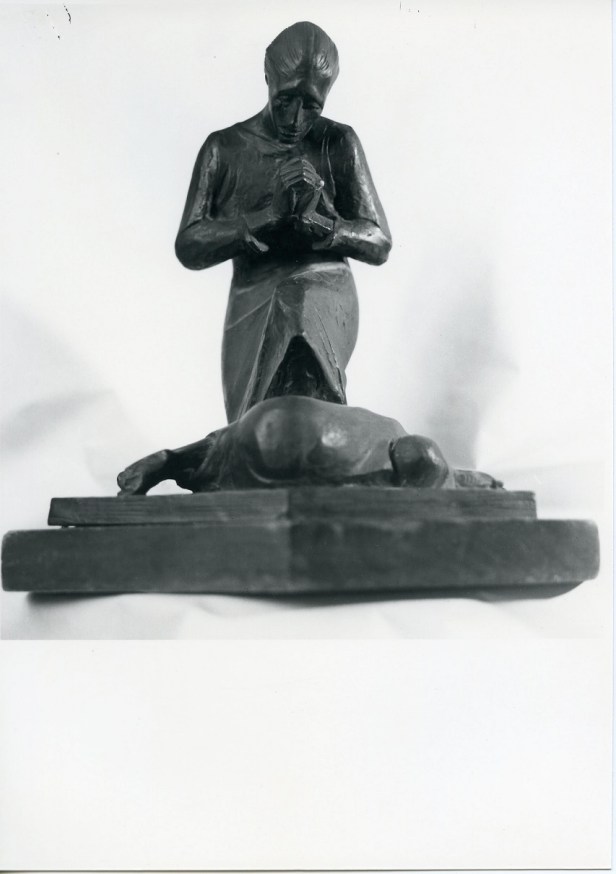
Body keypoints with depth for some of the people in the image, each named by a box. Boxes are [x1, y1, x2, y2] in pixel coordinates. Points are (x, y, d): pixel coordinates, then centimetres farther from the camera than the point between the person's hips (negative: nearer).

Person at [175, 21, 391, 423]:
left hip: (323, 300, -2)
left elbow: (379, 245, 0)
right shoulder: (225, 147, 4)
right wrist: (271, 213, -20)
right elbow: (189, 248, -5)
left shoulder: (339, 143, 2)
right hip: (251, 310, 2)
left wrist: (315, 221, -20)